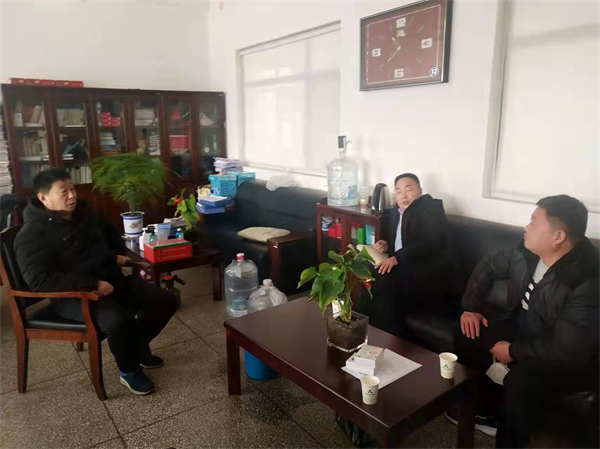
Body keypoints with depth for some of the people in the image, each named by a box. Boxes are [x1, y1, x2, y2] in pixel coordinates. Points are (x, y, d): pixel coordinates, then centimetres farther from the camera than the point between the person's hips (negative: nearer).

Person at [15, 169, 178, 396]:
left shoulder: (83, 212, 10)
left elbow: (110, 232, 29)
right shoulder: (32, 234, -14)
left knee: (166, 301, -2)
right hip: (74, 295, -7)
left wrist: (119, 254, 9)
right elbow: (39, 280, -26)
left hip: (113, 279, 8)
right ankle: (129, 371, -6)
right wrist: (93, 284, -29)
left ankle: (138, 345, 23)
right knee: (117, 319, -36)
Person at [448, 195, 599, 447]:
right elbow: (487, 269, 6)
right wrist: (471, 308, -3)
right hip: (525, 331, 8)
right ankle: (487, 412, 14)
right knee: (470, 332, -2)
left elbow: (566, 349, -31)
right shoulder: (527, 252, -10)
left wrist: (513, 351, -20)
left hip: (571, 360, -7)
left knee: (521, 376, -34)